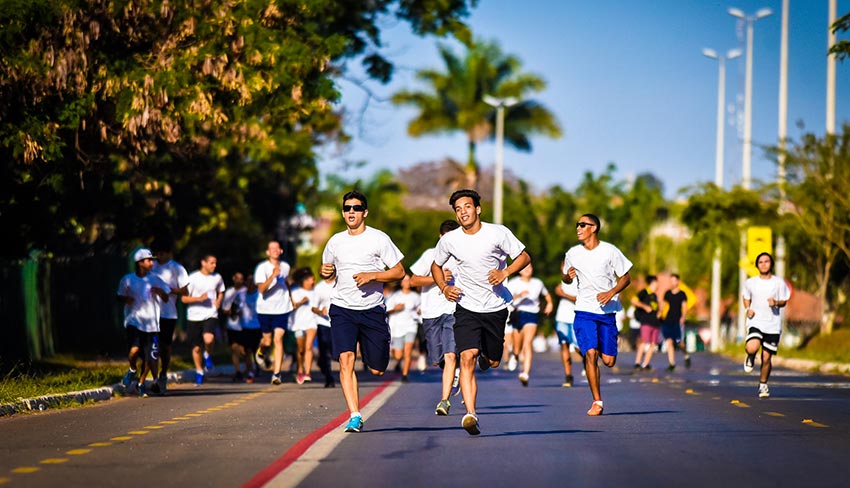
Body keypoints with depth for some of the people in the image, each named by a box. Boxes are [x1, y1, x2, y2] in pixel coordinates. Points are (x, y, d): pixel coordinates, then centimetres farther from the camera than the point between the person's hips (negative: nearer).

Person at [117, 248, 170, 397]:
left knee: (149, 357, 2)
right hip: (133, 321, -2)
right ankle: (132, 371, 11)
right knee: (134, 350, -21)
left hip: (150, 323, 2)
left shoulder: (154, 280, 6)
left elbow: (166, 298, 9)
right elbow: (120, 295, 17)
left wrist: (160, 291, -13)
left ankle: (141, 384, 22)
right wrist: (126, 299, -6)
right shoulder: (127, 280, 3)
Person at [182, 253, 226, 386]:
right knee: (196, 348, 6)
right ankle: (199, 372, 28)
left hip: (211, 315, 1)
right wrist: (199, 298, -20)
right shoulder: (193, 277, -5)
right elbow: (184, 298, -5)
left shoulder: (217, 277, 6)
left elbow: (220, 292, 26)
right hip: (194, 316, -1)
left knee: (208, 339, -27)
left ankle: (208, 355, 6)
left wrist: (219, 301, 4)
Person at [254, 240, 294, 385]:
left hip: (282, 309, 2)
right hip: (265, 309, -2)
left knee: (278, 339, -12)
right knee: (267, 340, 10)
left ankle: (276, 374, -12)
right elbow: (261, 289, -23)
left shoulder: (285, 267, 6)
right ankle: (261, 351, 49)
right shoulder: (262, 268, -10)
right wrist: (273, 275, -33)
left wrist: (290, 297, 27)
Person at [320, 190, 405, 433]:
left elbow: (399, 272, -1)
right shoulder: (335, 241, 9)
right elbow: (327, 269, 24)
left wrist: (372, 276, -15)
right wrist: (325, 272, 0)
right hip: (342, 309, 2)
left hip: (372, 309, -1)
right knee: (345, 360, -18)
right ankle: (355, 417, -18)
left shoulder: (379, 239, -2)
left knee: (377, 370, 4)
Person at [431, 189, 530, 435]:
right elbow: (436, 265, 16)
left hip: (496, 307, 0)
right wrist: (444, 287, -2)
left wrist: (505, 272, -17)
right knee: (467, 358, -19)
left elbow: (524, 257, 0)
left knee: (492, 362, 10)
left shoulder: (497, 233, -7)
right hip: (466, 308, 0)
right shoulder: (449, 240, -2)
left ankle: (485, 356, 49)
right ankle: (470, 414, -24)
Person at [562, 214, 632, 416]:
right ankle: (597, 402, -9)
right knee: (590, 353, -17)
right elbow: (566, 279, 17)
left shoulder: (610, 251, -4)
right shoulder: (572, 254, 3)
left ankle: (602, 349, 37)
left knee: (609, 361, -2)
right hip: (584, 311, 1)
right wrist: (568, 276, -7)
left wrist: (611, 293, -16)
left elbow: (625, 278, 2)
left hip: (607, 311, -1)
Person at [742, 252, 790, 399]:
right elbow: (746, 297, 20)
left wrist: (776, 303, -15)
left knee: (767, 358, 1)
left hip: (773, 325, 0)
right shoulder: (751, 282, 4)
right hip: (755, 322, 0)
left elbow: (784, 302, 8)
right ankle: (750, 358, 11)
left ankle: (763, 384, 23)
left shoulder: (779, 282, 2)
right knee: (752, 348, -27)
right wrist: (748, 309, 0)